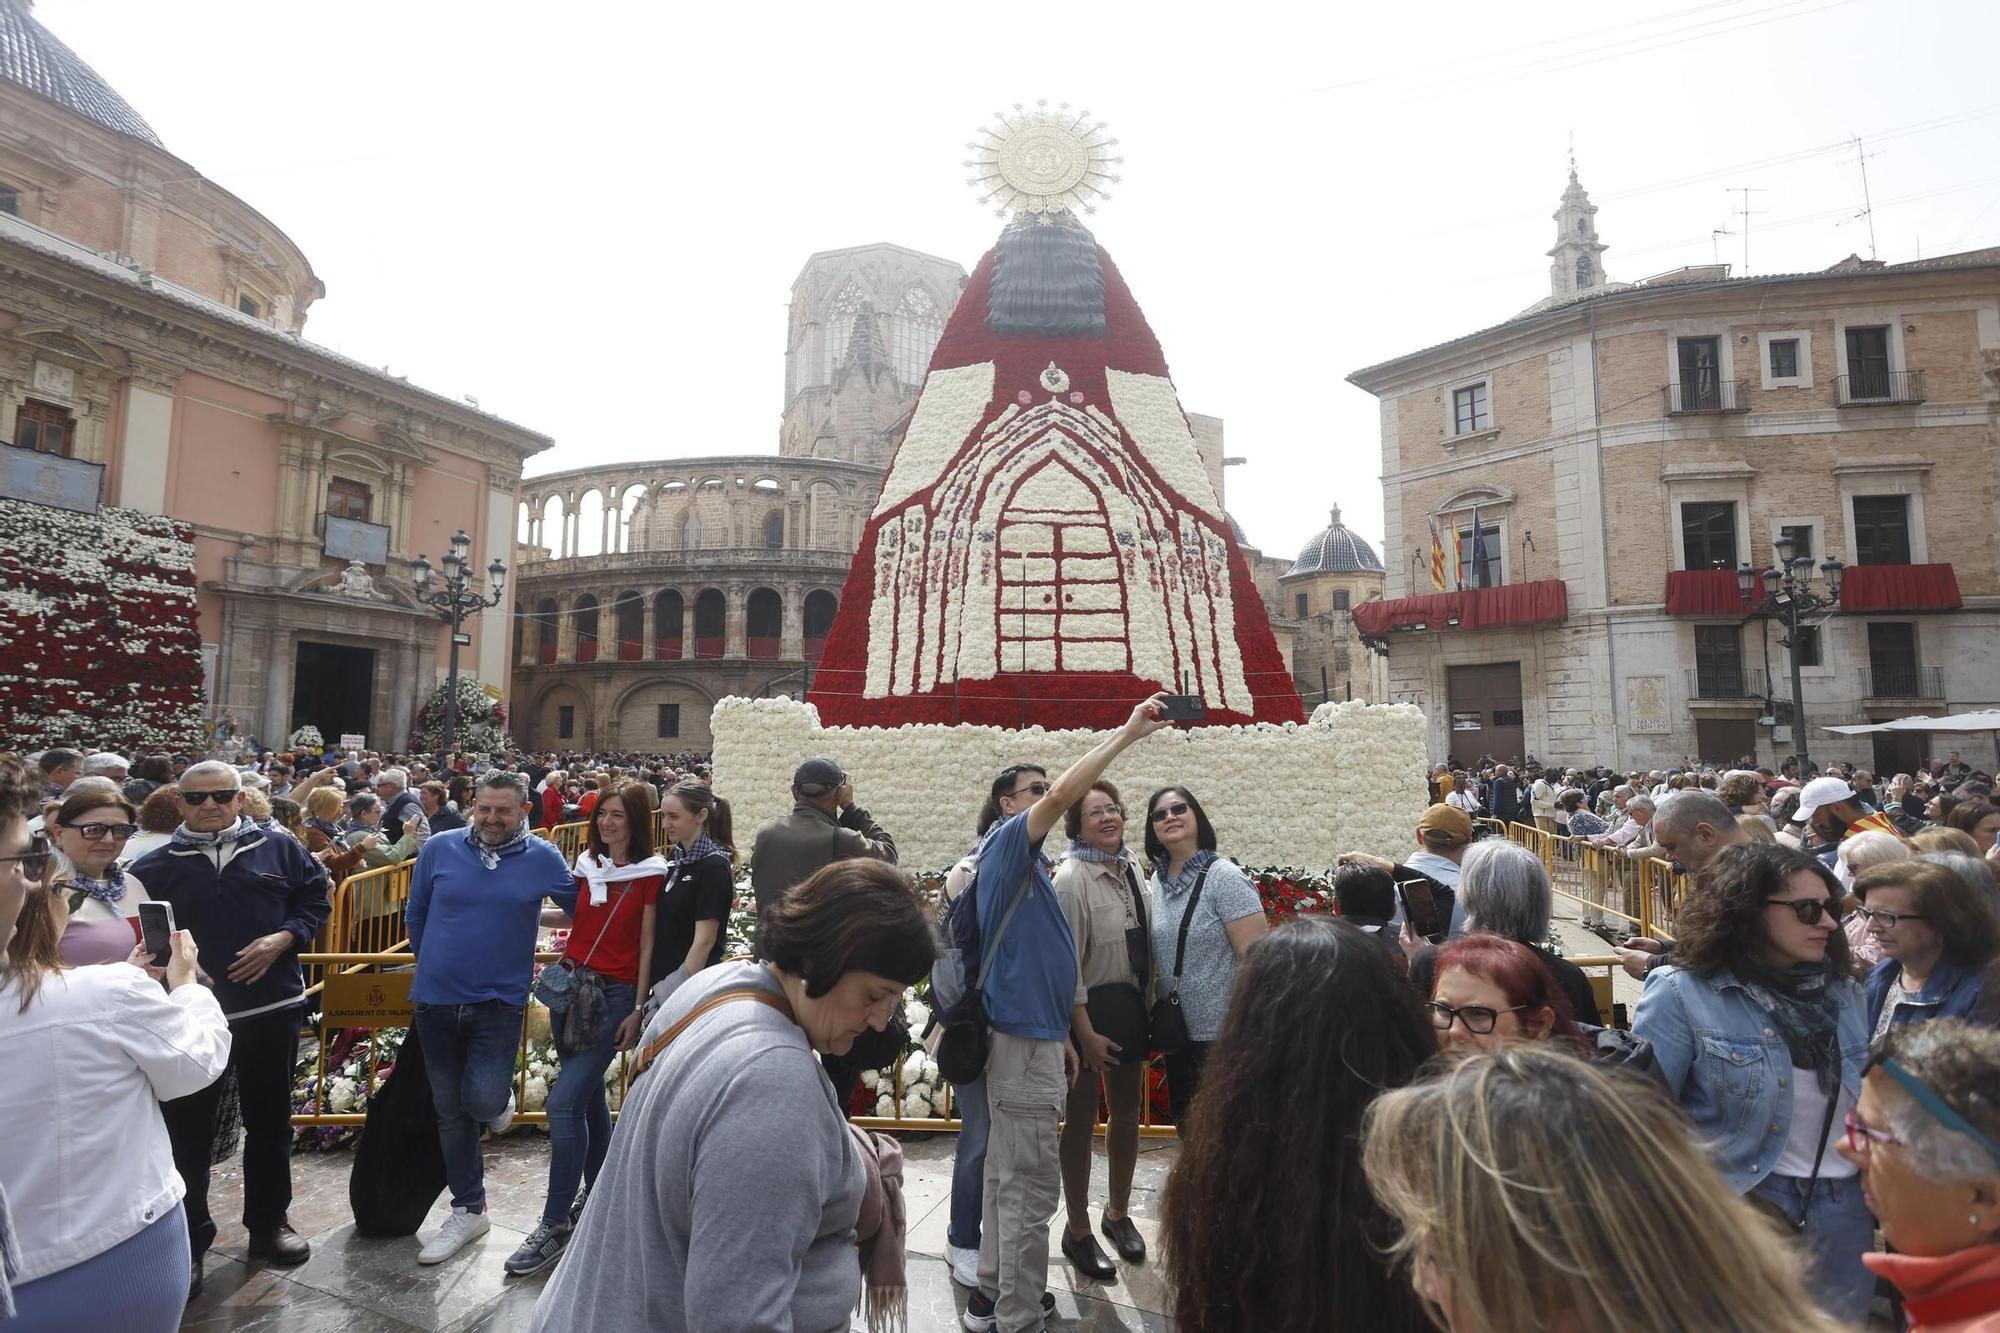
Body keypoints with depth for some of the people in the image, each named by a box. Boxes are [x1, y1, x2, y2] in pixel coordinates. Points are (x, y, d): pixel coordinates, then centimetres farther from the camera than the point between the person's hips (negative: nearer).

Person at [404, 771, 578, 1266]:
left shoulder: (543, 858, -8)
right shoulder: (439, 849, -4)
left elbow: (581, 909, 4)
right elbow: (415, 916, 10)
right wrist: (433, 965, 15)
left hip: (499, 1002, -2)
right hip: (436, 1000, 3)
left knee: (483, 1101, -14)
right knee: (450, 1110, 13)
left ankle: (501, 1096, 24)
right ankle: (469, 1211, 29)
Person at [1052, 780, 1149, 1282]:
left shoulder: (1130, 869, 4)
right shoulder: (1071, 878, -18)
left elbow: (1144, 944, 12)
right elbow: (1066, 960, -18)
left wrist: (1148, 1004, 11)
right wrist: (1084, 1031, -18)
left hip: (1131, 1005, 7)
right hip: (1090, 1007, -7)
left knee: (1127, 1114, 19)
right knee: (1082, 1119, 7)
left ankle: (1118, 1213, 39)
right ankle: (1078, 1232, 24)